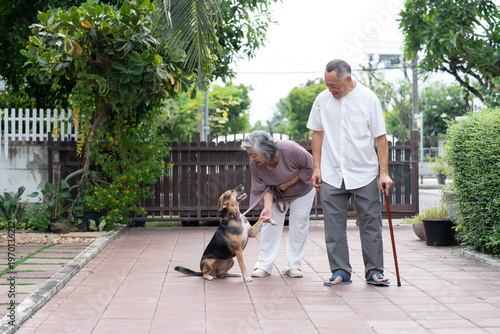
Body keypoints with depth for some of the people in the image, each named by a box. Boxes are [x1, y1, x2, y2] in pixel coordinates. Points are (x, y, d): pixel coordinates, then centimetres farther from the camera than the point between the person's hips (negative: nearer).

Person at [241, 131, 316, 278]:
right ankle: (264, 265, 4)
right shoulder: (255, 164, -27)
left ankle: (293, 266, 8)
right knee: (270, 223, -4)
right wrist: (268, 206, -37)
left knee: (298, 226, -2)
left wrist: (288, 183, -26)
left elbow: (310, 166, -23)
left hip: (302, 191, -2)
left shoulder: (290, 149, -39)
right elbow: (264, 188, -18)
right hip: (277, 194, 3)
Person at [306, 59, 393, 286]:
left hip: (364, 174, -2)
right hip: (331, 175, 2)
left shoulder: (368, 99, -5)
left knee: (370, 223, 2)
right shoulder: (322, 99, 4)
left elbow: (380, 137, -3)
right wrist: (317, 167, 6)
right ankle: (340, 272, 11)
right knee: (334, 226, 2)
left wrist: (384, 173, -7)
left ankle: (374, 271, 10)